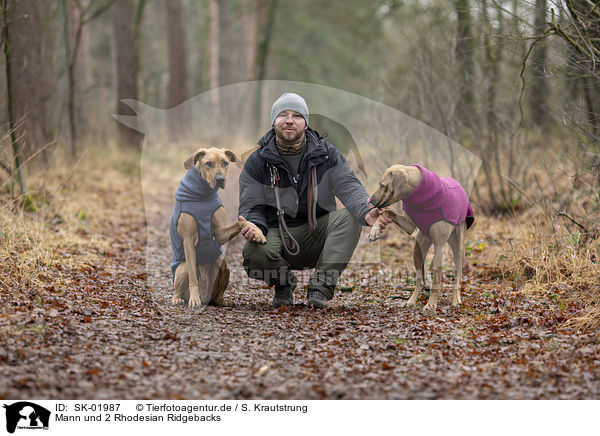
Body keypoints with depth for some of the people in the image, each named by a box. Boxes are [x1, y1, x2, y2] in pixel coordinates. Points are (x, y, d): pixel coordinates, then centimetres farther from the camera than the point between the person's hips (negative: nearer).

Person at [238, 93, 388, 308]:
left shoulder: (327, 154, 0)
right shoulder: (257, 162, -1)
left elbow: (348, 186, -13)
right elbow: (251, 207, -3)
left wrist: (366, 212, -36)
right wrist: (253, 226, -30)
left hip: (316, 237, 1)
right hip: (277, 235, -1)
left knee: (348, 217, -27)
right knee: (254, 251, -34)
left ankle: (321, 286, -25)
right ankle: (283, 282, 3)